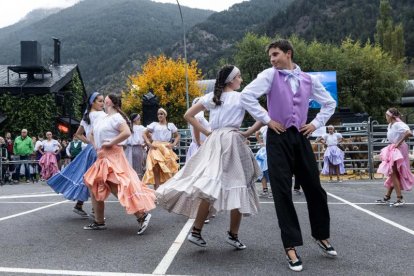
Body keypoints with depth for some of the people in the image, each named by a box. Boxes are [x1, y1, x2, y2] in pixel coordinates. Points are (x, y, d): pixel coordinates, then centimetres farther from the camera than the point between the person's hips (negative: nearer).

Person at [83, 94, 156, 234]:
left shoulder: (116, 117, -10)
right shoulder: (102, 119, 15)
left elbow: (127, 133, -26)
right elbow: (92, 134, 30)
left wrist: (110, 143, -20)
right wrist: (95, 146, 13)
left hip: (112, 157, -10)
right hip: (102, 157, 10)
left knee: (119, 189, -15)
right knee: (96, 188, 12)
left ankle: (142, 215, -10)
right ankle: (99, 222, 21)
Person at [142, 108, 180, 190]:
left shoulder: (171, 125, 11)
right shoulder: (154, 124, 8)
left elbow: (177, 136, 17)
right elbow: (144, 134, 7)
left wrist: (174, 144, 0)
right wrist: (149, 143, -6)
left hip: (166, 148, 1)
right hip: (156, 148, -1)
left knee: (168, 168, -4)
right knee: (156, 168, -6)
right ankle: (157, 187, -3)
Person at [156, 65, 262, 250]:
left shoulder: (211, 97, 14)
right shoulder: (242, 97, 3)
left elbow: (188, 115, 13)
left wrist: (207, 133, 12)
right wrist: (248, 133, 4)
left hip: (214, 142, 4)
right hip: (233, 141, -4)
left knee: (210, 184, 4)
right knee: (237, 186, 5)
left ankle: (196, 231, -3)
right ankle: (233, 234, 8)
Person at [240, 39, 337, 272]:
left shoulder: (309, 79, 9)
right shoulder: (270, 75, 1)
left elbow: (330, 103, 20)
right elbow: (246, 96, -9)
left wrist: (316, 123, 8)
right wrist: (266, 119, -9)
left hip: (301, 137, 3)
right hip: (279, 138, -3)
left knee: (314, 188, 9)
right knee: (282, 192, -2)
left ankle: (322, 235, 31)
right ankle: (291, 246, 7)